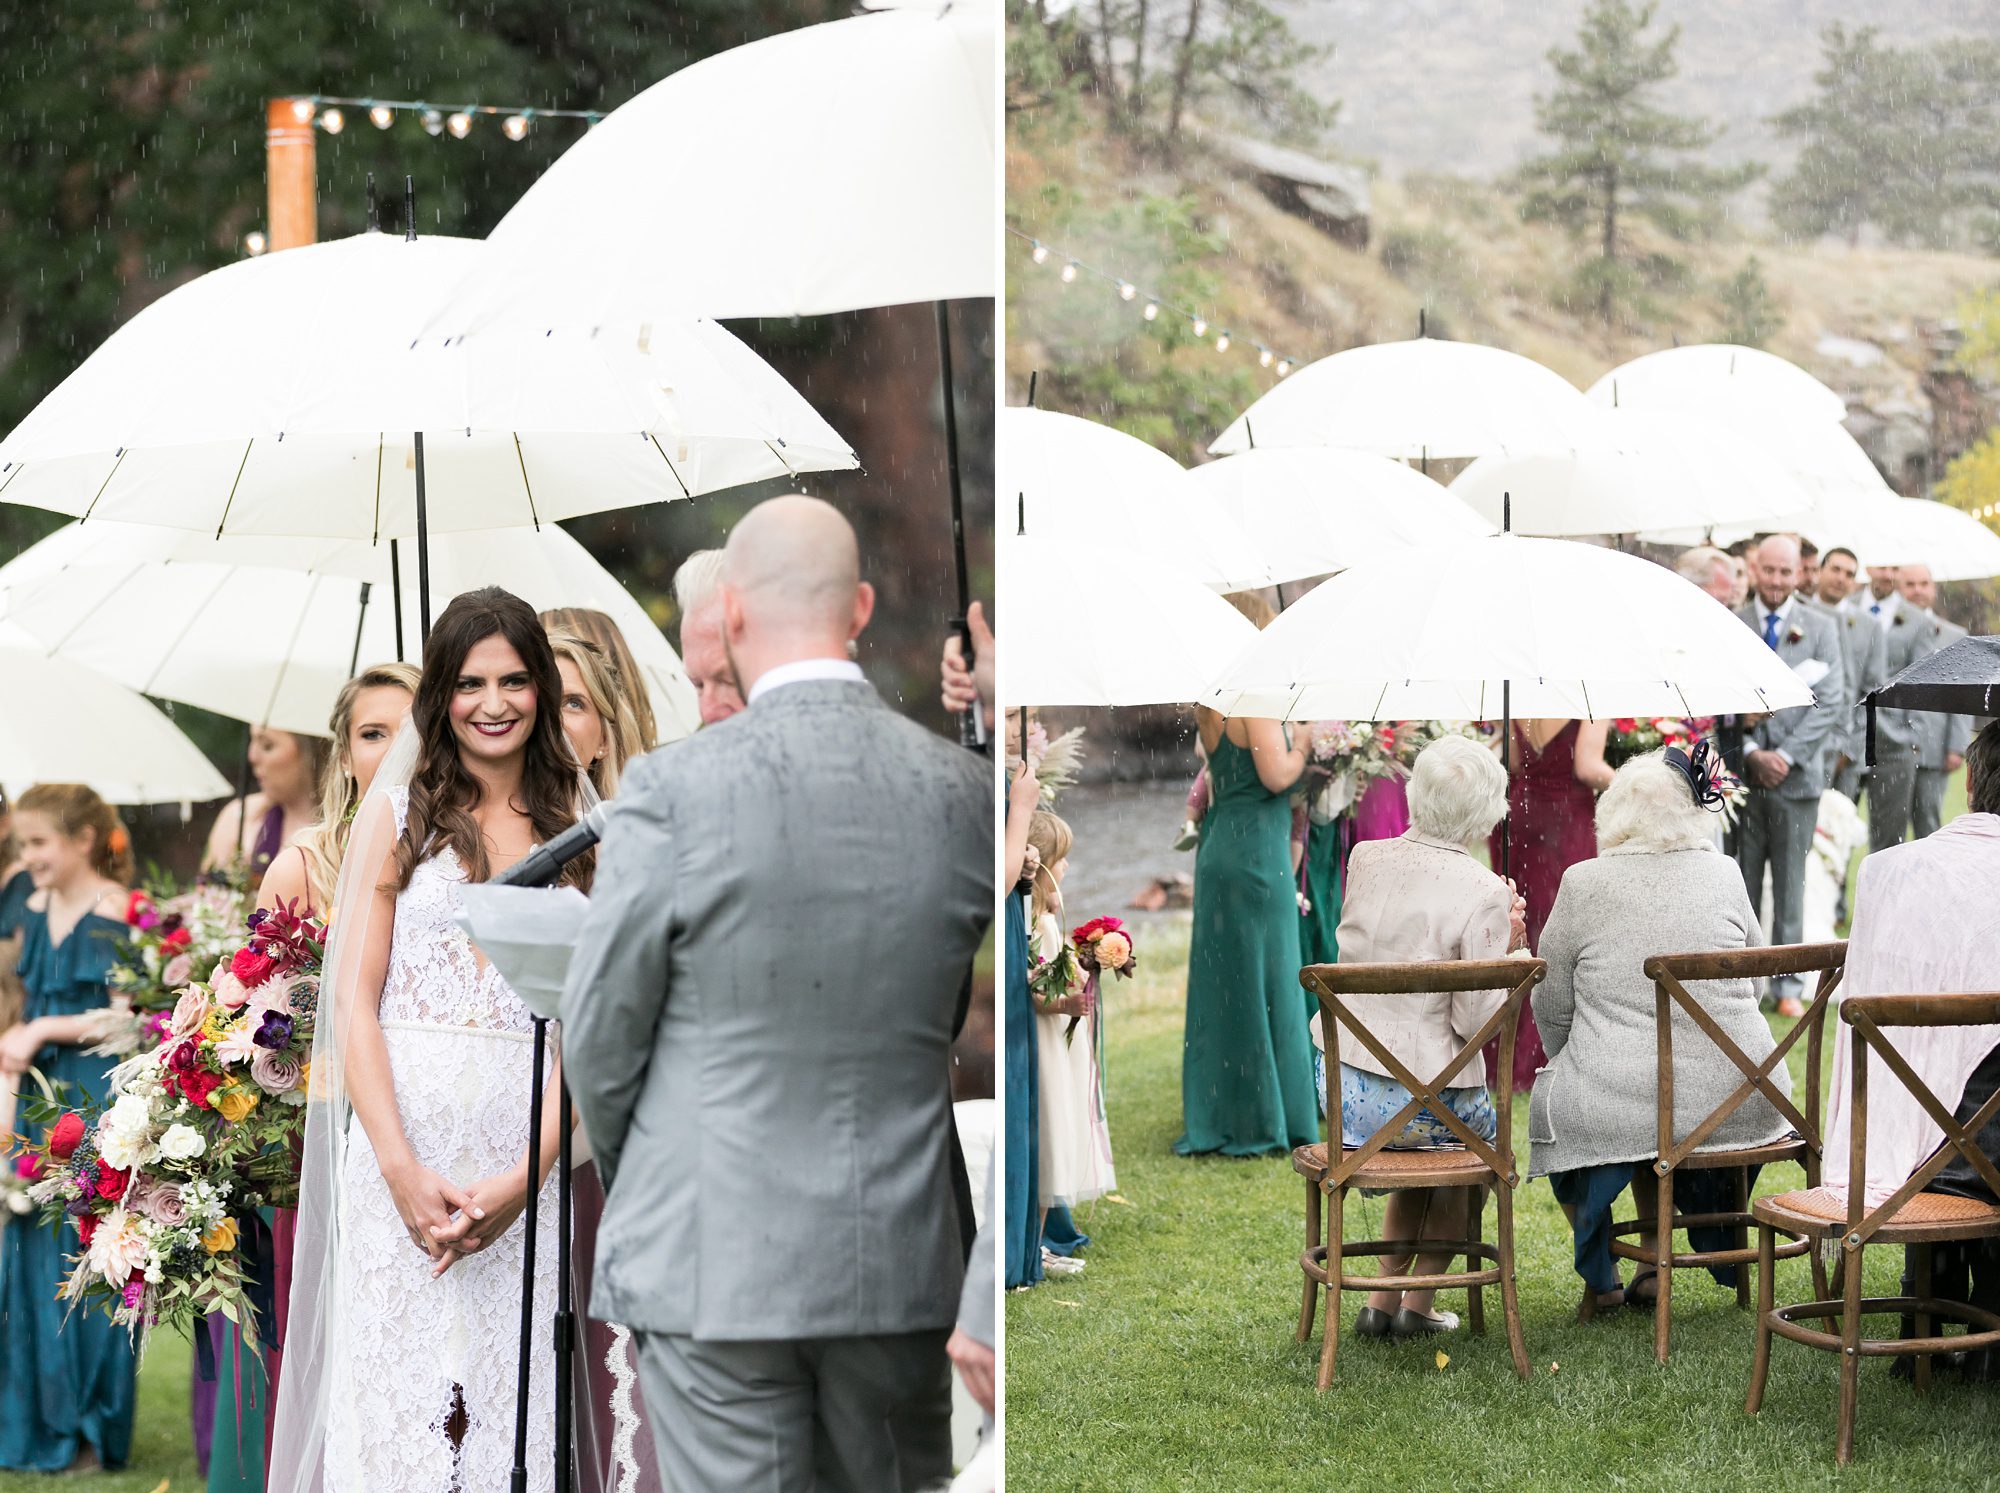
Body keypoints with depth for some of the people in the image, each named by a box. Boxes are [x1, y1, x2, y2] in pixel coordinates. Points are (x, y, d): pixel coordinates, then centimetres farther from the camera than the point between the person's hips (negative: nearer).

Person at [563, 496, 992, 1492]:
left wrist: (631, 1183, 13)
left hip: (714, 1256, -4)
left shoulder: (674, 791, -14)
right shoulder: (965, 792, -3)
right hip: (902, 1258, 4)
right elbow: (962, 1029, 7)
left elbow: (602, 1033, -5)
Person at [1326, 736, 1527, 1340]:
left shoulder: (1366, 860, -1)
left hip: (1344, 1085, 5)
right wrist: (1504, 947, -2)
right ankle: (1416, 1303, 31)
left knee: (1428, 1148, 36)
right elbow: (1475, 1020, -17)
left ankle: (1382, 1300, 33)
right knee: (1483, 1131, 31)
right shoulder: (1482, 893, -17)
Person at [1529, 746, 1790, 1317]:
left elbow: (1552, 1004, 2)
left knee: (1551, 1100, 28)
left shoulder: (1583, 884, -6)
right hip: (1738, 1104, 3)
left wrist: (1571, 1064, 21)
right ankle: (1652, 1269, 37)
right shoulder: (1725, 875, 3)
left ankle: (1599, 1280, 32)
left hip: (1616, 1109, -3)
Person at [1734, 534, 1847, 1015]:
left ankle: (1788, 985, 10)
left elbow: (1832, 703, -1)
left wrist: (1787, 754, -10)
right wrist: (1752, 753, -10)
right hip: (1743, 775, 0)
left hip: (1797, 775, 0)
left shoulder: (1820, 628, 5)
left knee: (1791, 884, 4)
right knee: (1741, 884, 3)